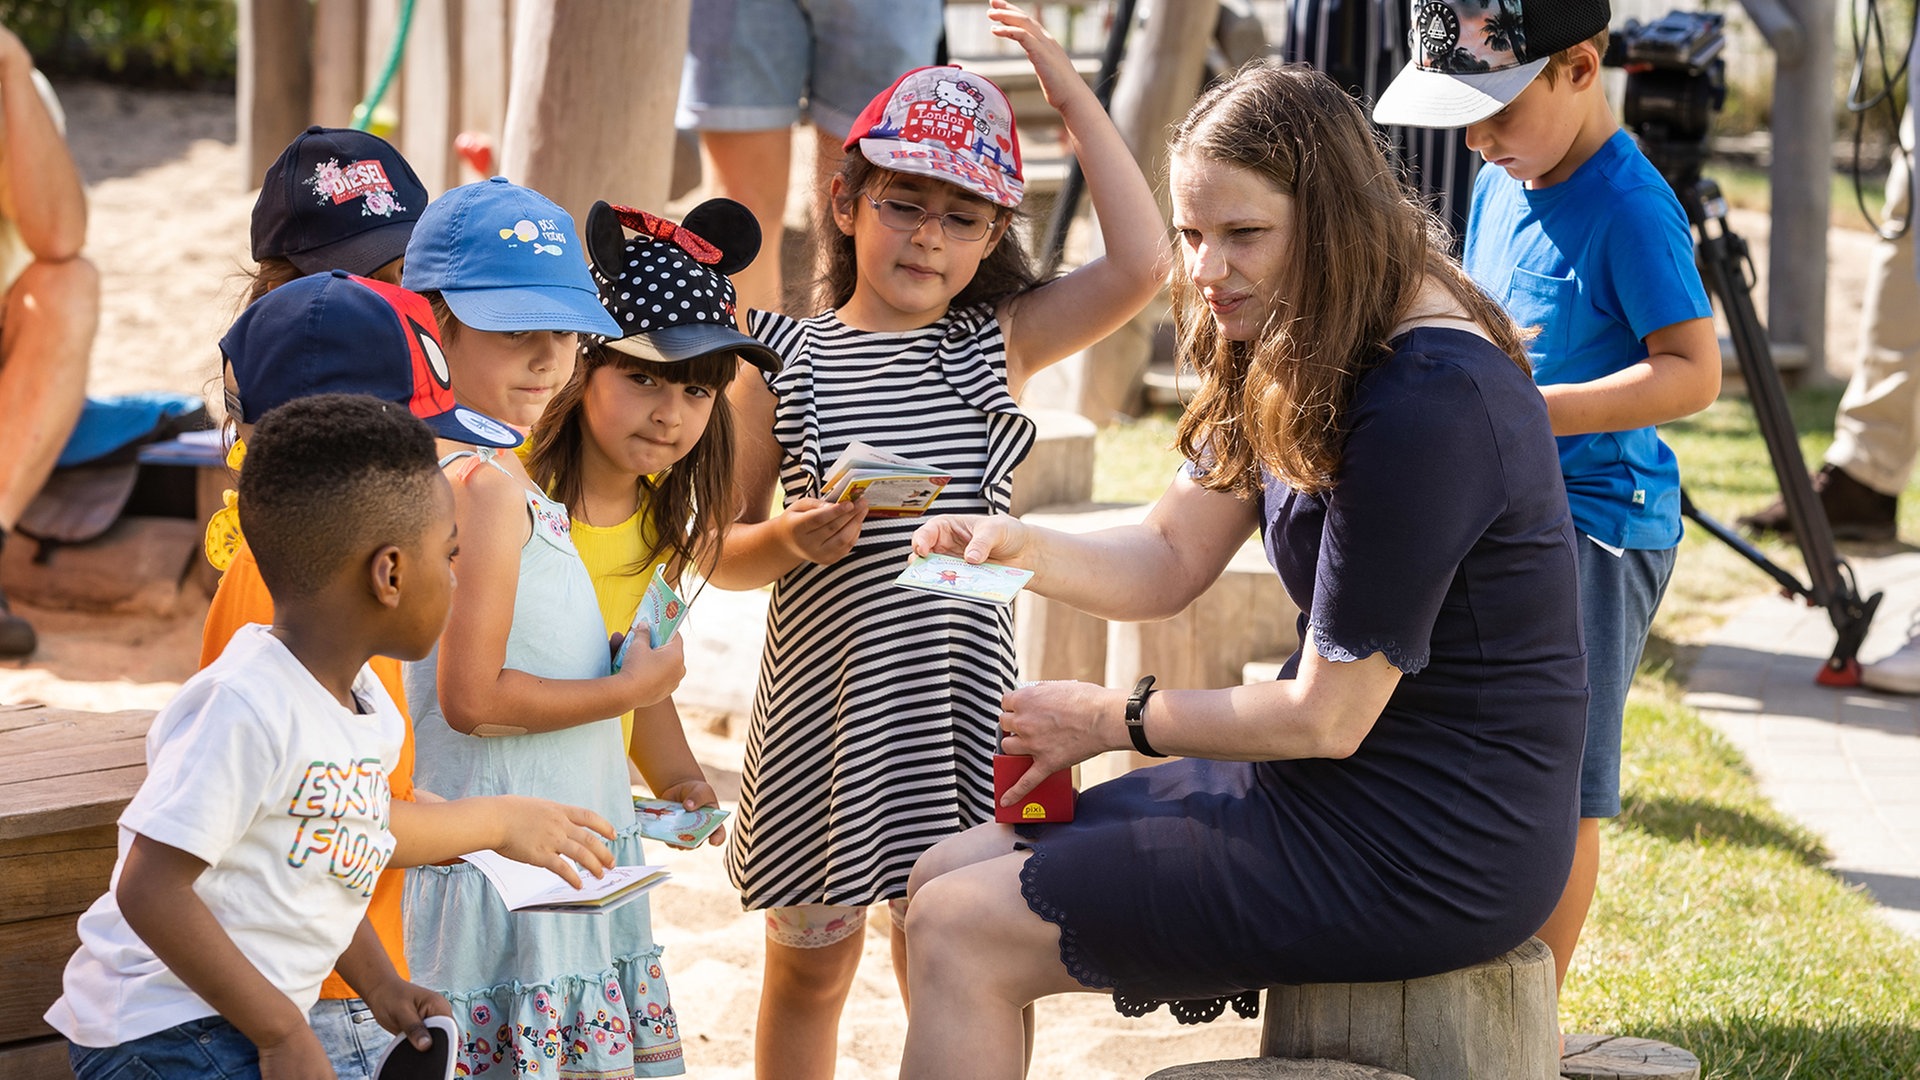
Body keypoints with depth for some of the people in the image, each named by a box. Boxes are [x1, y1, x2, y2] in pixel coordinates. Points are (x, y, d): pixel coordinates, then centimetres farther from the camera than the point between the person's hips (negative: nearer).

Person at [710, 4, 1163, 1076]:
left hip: (954, 704, 1)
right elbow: (723, 551, 4)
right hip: (823, 705, -1)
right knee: (809, 966, 12)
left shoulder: (994, 345, 5)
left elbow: (1141, 263, -8)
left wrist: (1070, 89, -5)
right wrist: (790, 541, -18)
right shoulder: (786, 362, 0)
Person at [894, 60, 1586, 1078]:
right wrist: (1017, 545, -10)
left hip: (1424, 859, -10)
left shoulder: (1429, 404, -23)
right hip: (1325, 795, 10)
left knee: (961, 935, -10)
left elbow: (1326, 716, -20)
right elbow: (1166, 559, 11)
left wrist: (1114, 718, -5)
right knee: (946, 878, 12)